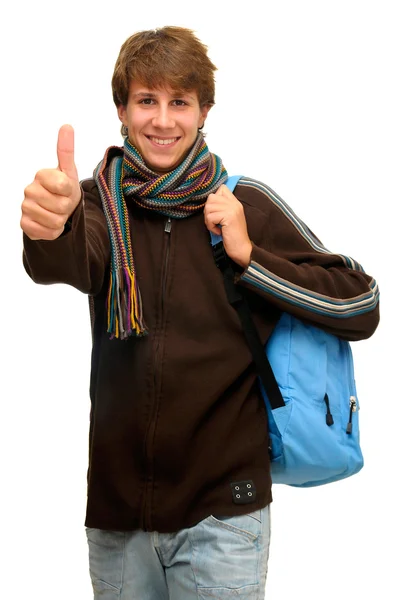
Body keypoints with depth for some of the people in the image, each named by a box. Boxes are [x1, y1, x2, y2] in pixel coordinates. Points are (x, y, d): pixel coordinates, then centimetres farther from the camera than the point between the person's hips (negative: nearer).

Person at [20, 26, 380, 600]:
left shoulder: (247, 206, -3)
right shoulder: (101, 200, 0)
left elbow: (363, 307, -4)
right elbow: (76, 262, -24)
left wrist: (247, 253, -14)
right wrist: (52, 228, -47)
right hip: (116, 508, 2)